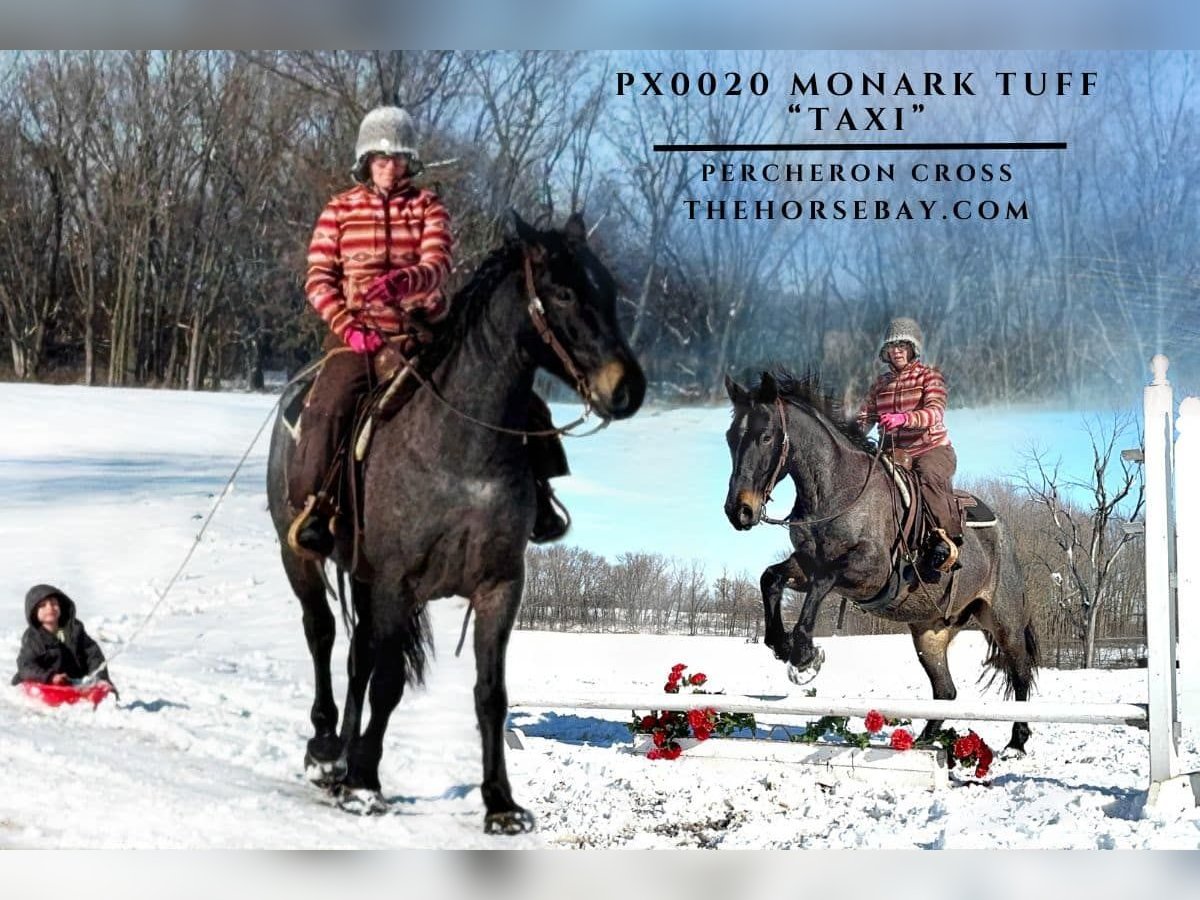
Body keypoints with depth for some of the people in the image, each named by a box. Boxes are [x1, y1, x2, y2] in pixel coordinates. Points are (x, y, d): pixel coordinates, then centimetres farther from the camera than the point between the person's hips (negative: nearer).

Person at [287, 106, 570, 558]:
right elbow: (319, 278, 1)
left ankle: (533, 490, 4)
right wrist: (348, 326, -15)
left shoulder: (428, 207, 8)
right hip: (359, 334, -2)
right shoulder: (340, 210, 7)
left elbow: (437, 266, -8)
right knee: (329, 407, -31)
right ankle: (312, 506, -24)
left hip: (424, 331, 2)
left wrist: (402, 280, -31)